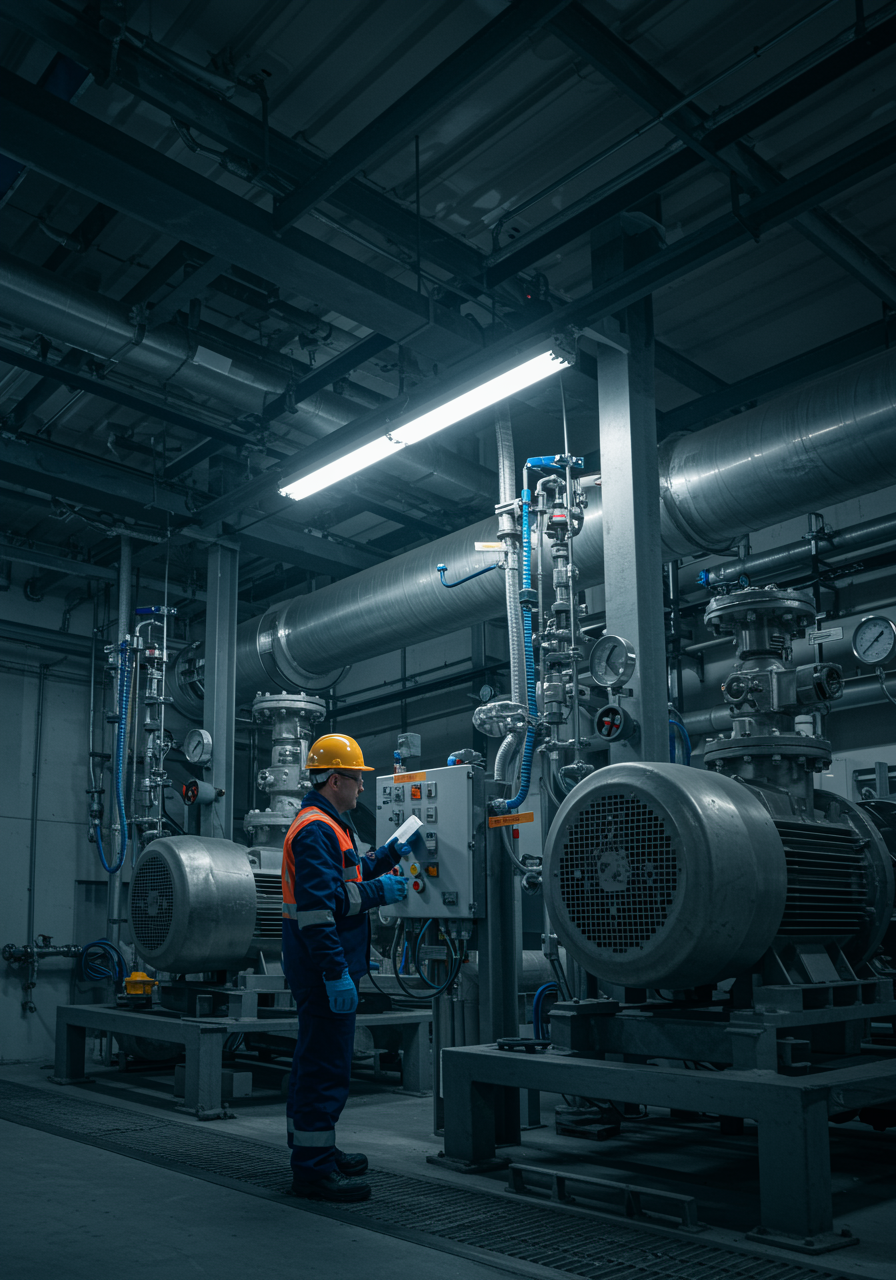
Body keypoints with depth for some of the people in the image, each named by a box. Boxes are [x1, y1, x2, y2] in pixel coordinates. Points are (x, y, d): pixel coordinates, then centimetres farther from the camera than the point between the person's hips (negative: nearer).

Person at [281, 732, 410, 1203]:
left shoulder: (325, 825, 18)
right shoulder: (316, 829, -17)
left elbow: (346, 873, 30)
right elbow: (319, 904, -25)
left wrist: (391, 852, 28)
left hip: (318, 969, 12)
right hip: (324, 968, -12)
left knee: (316, 1062, 20)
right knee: (326, 1066, -6)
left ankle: (314, 1152, 32)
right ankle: (313, 1168, 1)